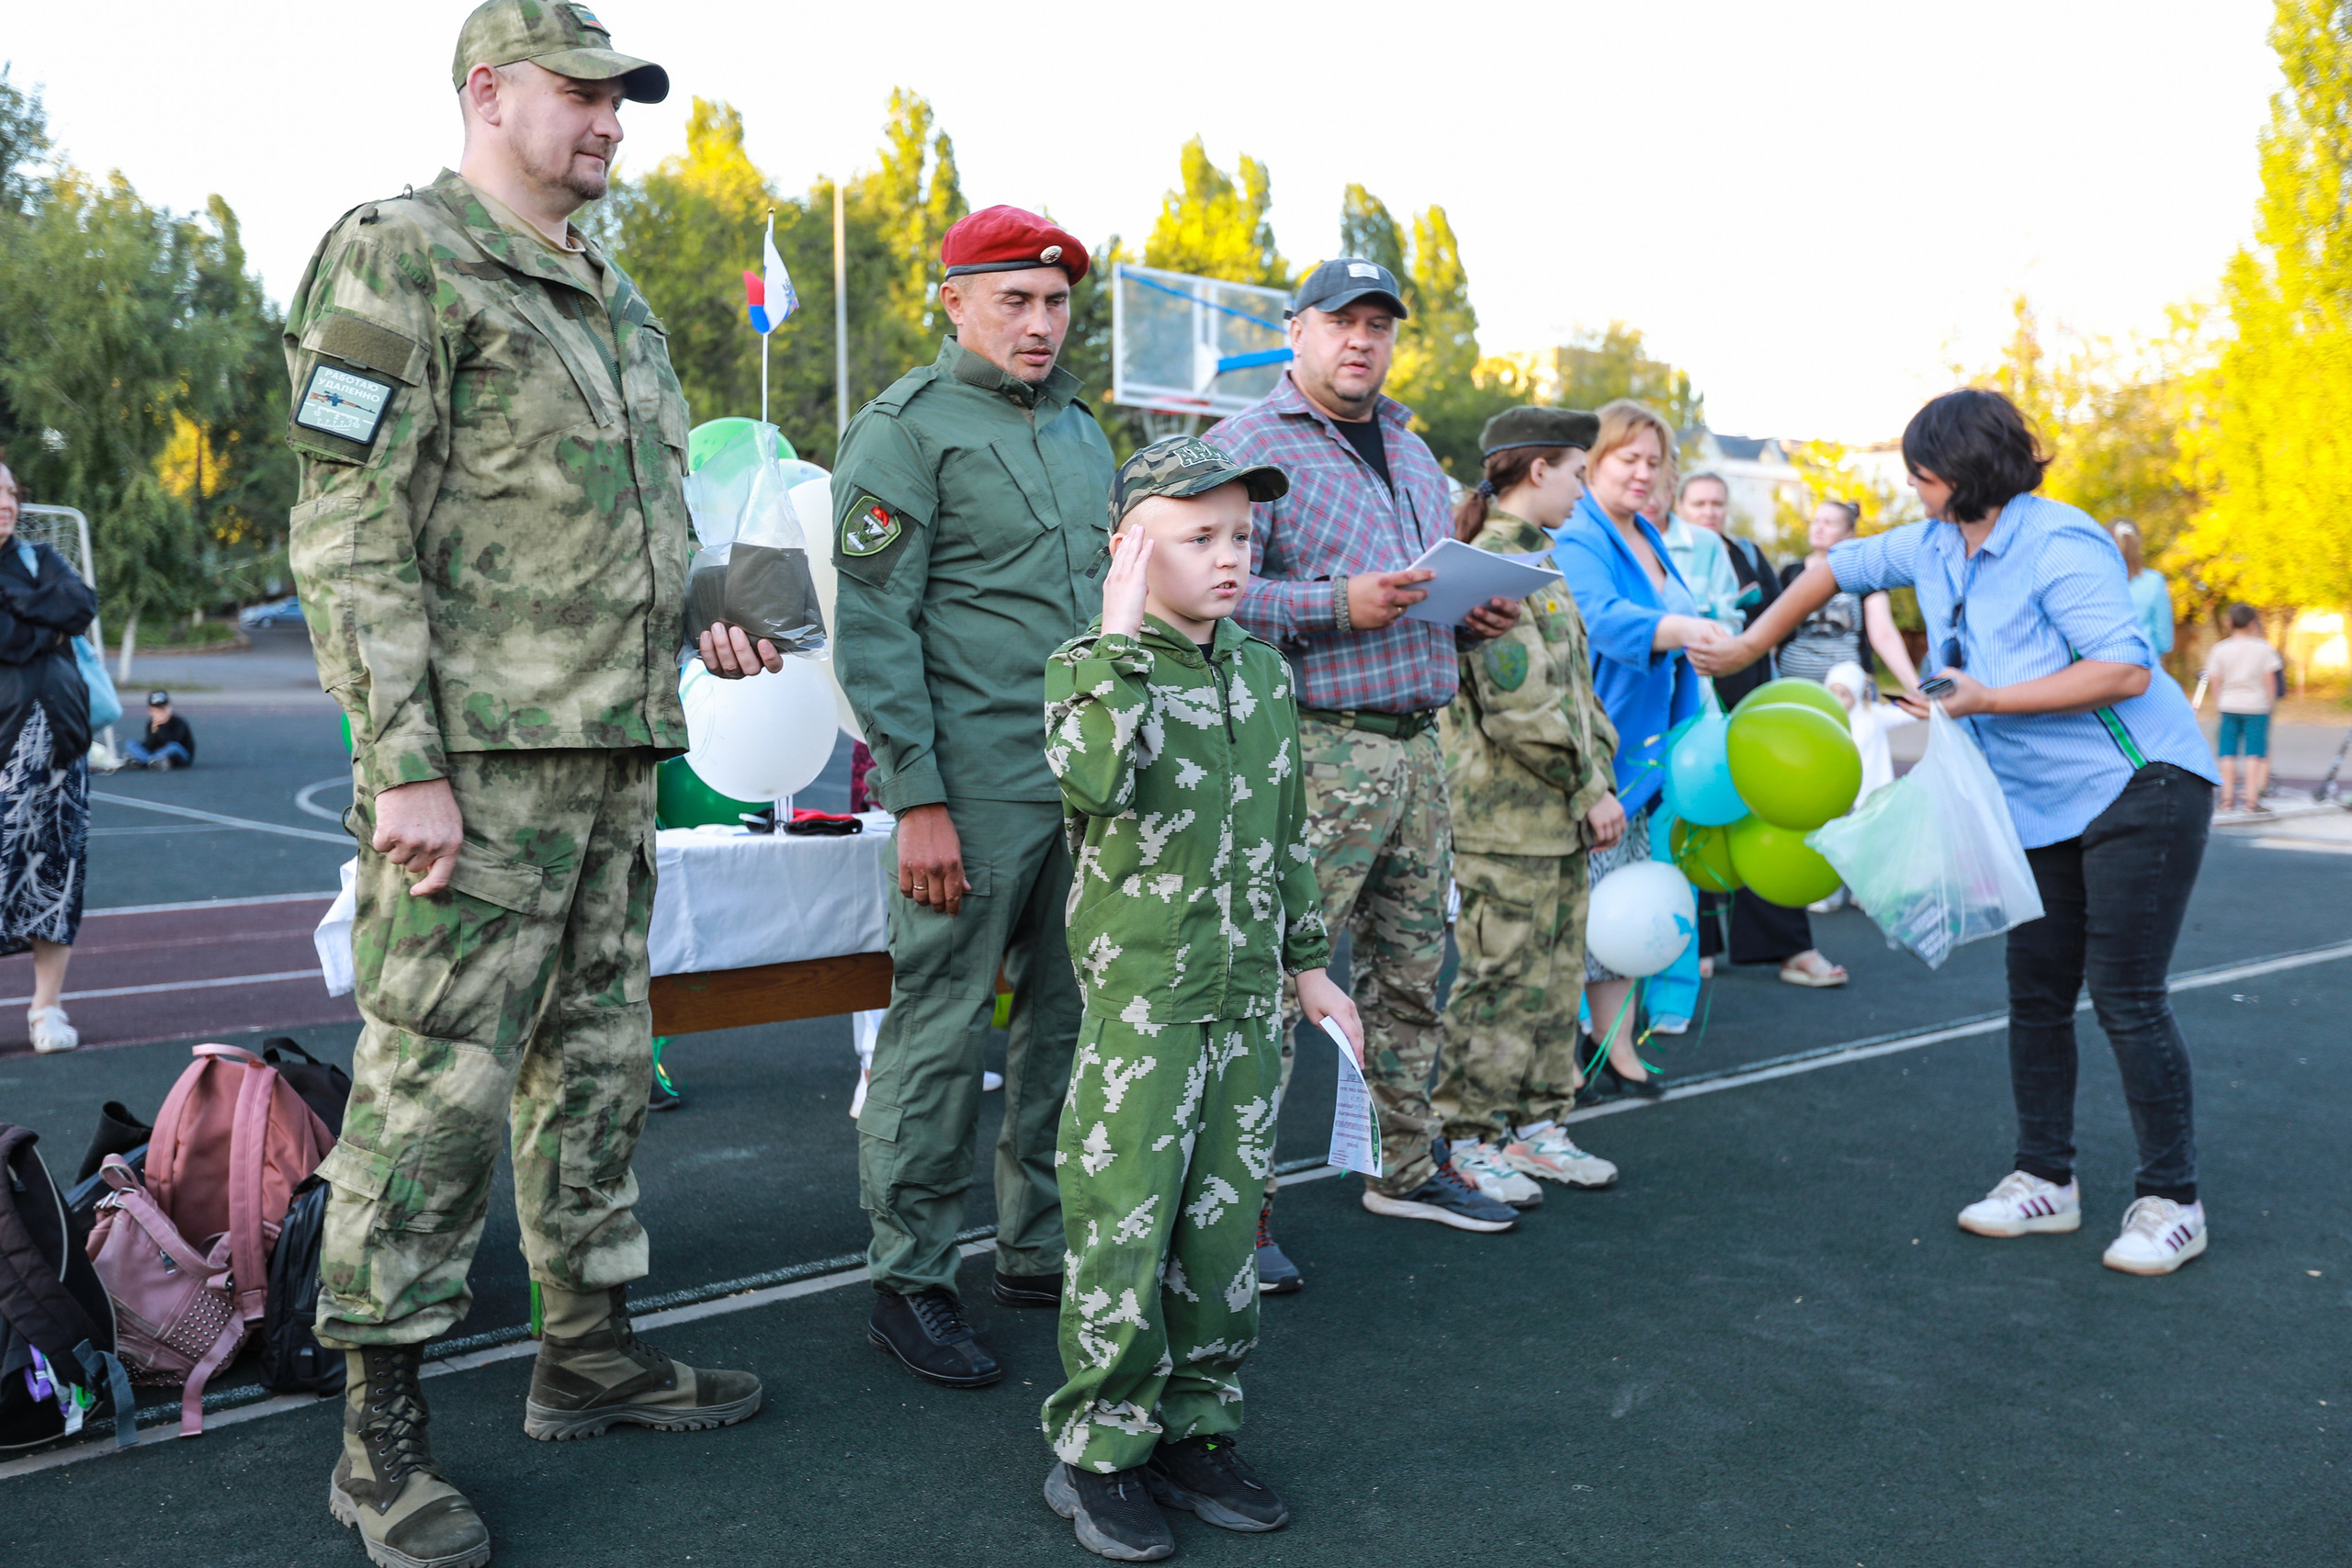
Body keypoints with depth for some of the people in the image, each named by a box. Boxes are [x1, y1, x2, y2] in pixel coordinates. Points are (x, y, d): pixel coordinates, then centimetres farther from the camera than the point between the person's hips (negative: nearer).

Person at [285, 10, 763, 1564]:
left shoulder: (615, 298, 20)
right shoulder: (397, 263, -6)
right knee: (436, 1076, -4)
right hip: (477, 754, -8)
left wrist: (705, 616, 10)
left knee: (595, 1056, 14)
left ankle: (589, 1347, 28)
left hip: (614, 750, 9)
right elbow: (352, 534, -13)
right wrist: (406, 765, -19)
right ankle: (384, 1432, 9)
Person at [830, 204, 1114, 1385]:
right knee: (939, 1029, -1)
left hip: (1091, 780, 7)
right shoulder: (906, 430, -4)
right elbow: (872, 627, -10)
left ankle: (1040, 1249, 25)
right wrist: (917, 799, -15)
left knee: (1071, 1019, 11)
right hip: (976, 787, -7)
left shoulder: (1081, 428, 18)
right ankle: (908, 1280, 11)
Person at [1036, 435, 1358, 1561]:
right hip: (1139, 997, -5)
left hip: (1246, 1001, 6)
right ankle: (1098, 1451, 15)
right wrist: (1120, 641, -27)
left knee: (1223, 1225, 11)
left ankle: (1194, 1433, 26)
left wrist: (1308, 965, 19)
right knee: (1123, 1229, -2)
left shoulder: (1267, 675, 11)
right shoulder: (1091, 664, -7)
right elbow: (1100, 779, -30)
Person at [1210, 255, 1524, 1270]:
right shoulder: (1248, 446, -6)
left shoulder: (1410, 450, 21)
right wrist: (1339, 605, -24)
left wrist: (1478, 614, 9)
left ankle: (1406, 1167, 30)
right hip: (1315, 745, -8)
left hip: (1417, 741, 8)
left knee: (1411, 969, 16)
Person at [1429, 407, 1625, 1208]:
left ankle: (1536, 1126, 25)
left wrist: (1598, 781, 11)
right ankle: (1469, 1140, 10)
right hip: (1505, 817, -10)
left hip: (1559, 813, 10)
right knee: (1502, 979, -2)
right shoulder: (1488, 565, -14)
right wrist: (1590, 788, -12)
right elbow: (1520, 705, -20)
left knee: (1557, 976, 14)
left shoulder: (1537, 560, 17)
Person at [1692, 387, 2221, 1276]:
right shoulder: (1936, 547, 7)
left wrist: (1991, 698, -23)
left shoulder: (2058, 544, -18)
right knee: (2037, 993, 9)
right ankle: (2045, 1180, 20)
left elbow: (2127, 669, -23)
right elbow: (1840, 568, 22)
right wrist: (1749, 647, 23)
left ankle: (2171, 1201, 5)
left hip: (2142, 787, -8)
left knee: (2126, 994, -8)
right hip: (2043, 808, 8)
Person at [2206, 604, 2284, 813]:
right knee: (2255, 753, 0)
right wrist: (2270, 702, 10)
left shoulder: (2220, 649, 0)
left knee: (2228, 754, 6)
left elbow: (2216, 682, 2)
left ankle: (2227, 798, 6)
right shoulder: (2264, 648, -3)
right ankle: (2251, 799, -3)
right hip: (2257, 706, -2)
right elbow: (2270, 680, -2)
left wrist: (2217, 705, 12)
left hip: (2229, 707, 2)